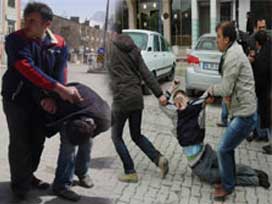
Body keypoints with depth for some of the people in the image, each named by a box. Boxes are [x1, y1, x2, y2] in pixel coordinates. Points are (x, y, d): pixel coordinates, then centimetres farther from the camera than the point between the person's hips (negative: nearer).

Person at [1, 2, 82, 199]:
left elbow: (60, 72, -11)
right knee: (20, 143, 0)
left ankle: (28, 176, 34)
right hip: (16, 98, -4)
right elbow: (28, 69, -33)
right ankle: (19, 183, 18)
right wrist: (60, 89, -40)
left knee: (38, 141, 14)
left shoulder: (59, 44, -7)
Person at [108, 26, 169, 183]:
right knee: (137, 135, 20)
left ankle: (130, 172, 7)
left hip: (121, 99, -6)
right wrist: (159, 93, 1)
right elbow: (146, 73, 4)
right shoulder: (133, 50, 9)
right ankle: (159, 159, 3)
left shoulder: (111, 49, -6)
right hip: (137, 98, 6)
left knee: (116, 136, 10)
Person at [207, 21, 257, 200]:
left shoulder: (233, 56, -19)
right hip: (241, 111, 10)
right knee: (228, 148, 19)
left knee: (224, 150, -2)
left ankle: (227, 186, 12)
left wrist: (211, 90, -2)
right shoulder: (233, 52, 13)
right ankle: (229, 180, 32)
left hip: (244, 113, -10)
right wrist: (227, 94, 3)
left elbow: (225, 89, -20)